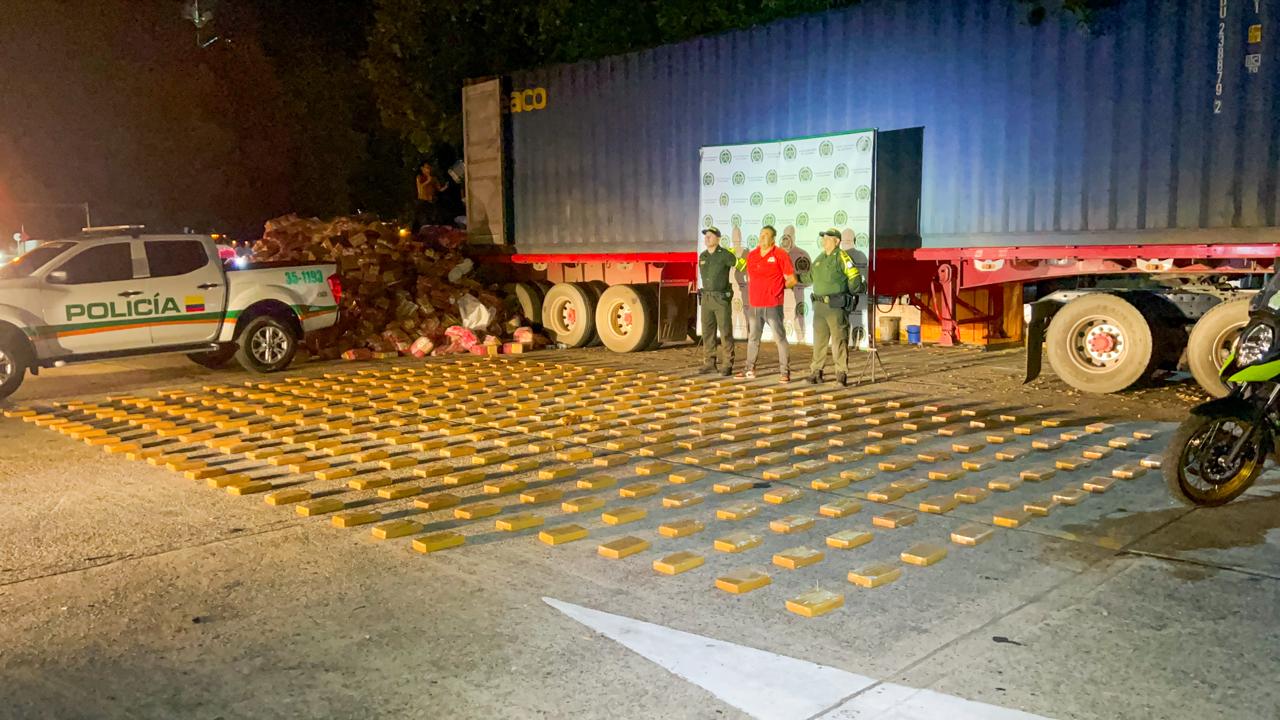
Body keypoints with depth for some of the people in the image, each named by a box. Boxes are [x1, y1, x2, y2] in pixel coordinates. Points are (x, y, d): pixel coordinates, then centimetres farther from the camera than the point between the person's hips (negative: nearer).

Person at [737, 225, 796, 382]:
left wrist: (776, 288, 2)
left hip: (772, 305, -6)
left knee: (780, 337, -4)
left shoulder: (780, 255, -6)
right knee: (753, 338, 14)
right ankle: (750, 369, 25)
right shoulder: (752, 255, 10)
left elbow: (792, 280, -4)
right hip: (754, 304, 6)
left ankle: (784, 372, -1)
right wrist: (753, 292, 13)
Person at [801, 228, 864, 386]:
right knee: (819, 339, 11)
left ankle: (842, 373, 1)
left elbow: (855, 278, -10)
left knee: (839, 340, -4)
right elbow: (810, 277, 27)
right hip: (820, 306, 7)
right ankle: (816, 371, 17)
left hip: (836, 306, -7)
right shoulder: (820, 258, 16)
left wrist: (844, 293, -2)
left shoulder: (842, 257, -7)